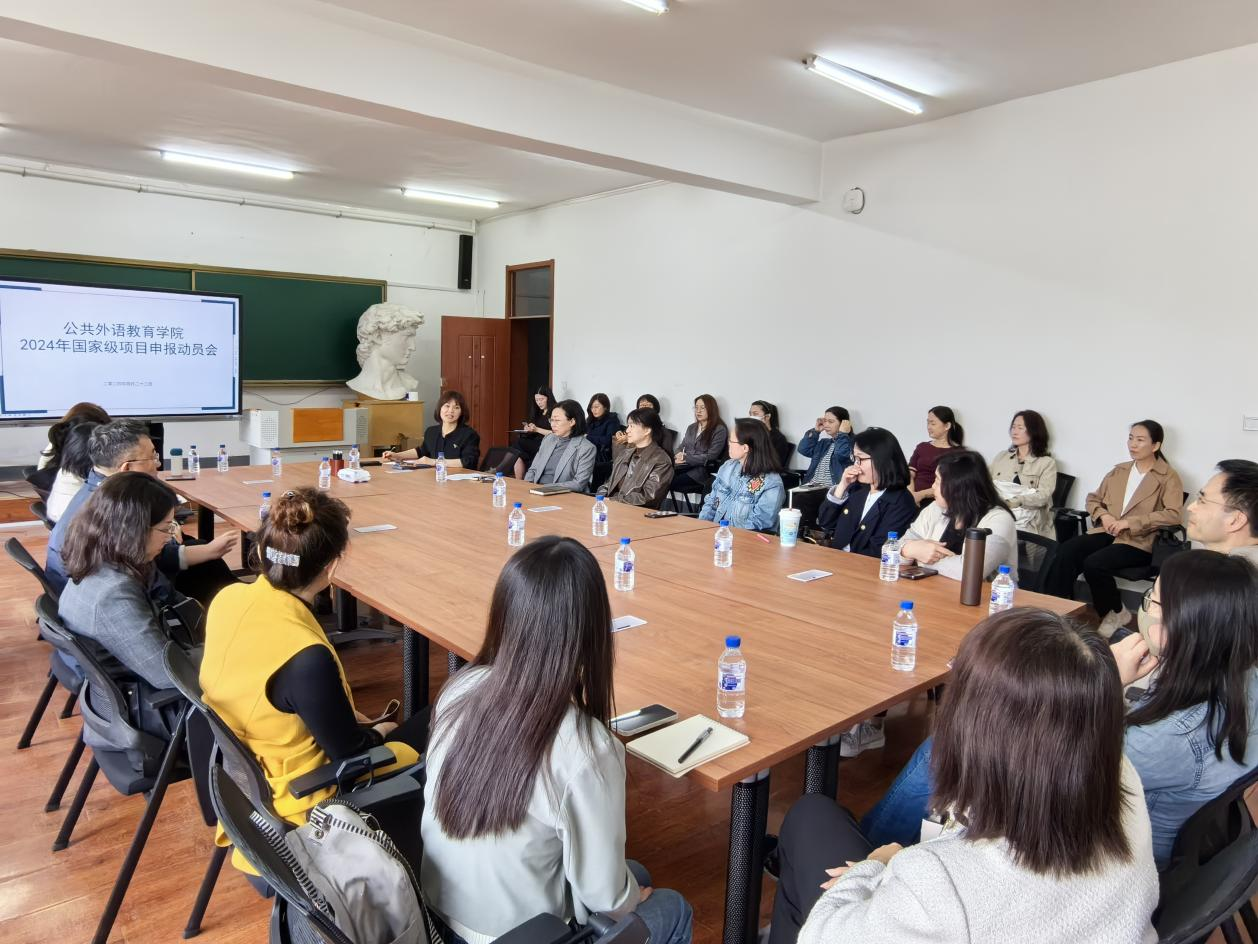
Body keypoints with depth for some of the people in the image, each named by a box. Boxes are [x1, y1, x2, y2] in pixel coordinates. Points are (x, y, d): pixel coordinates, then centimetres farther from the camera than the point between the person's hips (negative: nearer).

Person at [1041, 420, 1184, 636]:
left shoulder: (1169, 477, 0)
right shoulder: (1118, 470, 19)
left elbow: (1174, 514, -14)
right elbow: (1093, 498, 21)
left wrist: (1129, 522, -20)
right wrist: (1103, 515, -2)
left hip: (1139, 540, -5)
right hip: (1107, 533, 5)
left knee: (1094, 564, -30)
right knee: (1065, 552, -24)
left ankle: (1115, 613, -4)